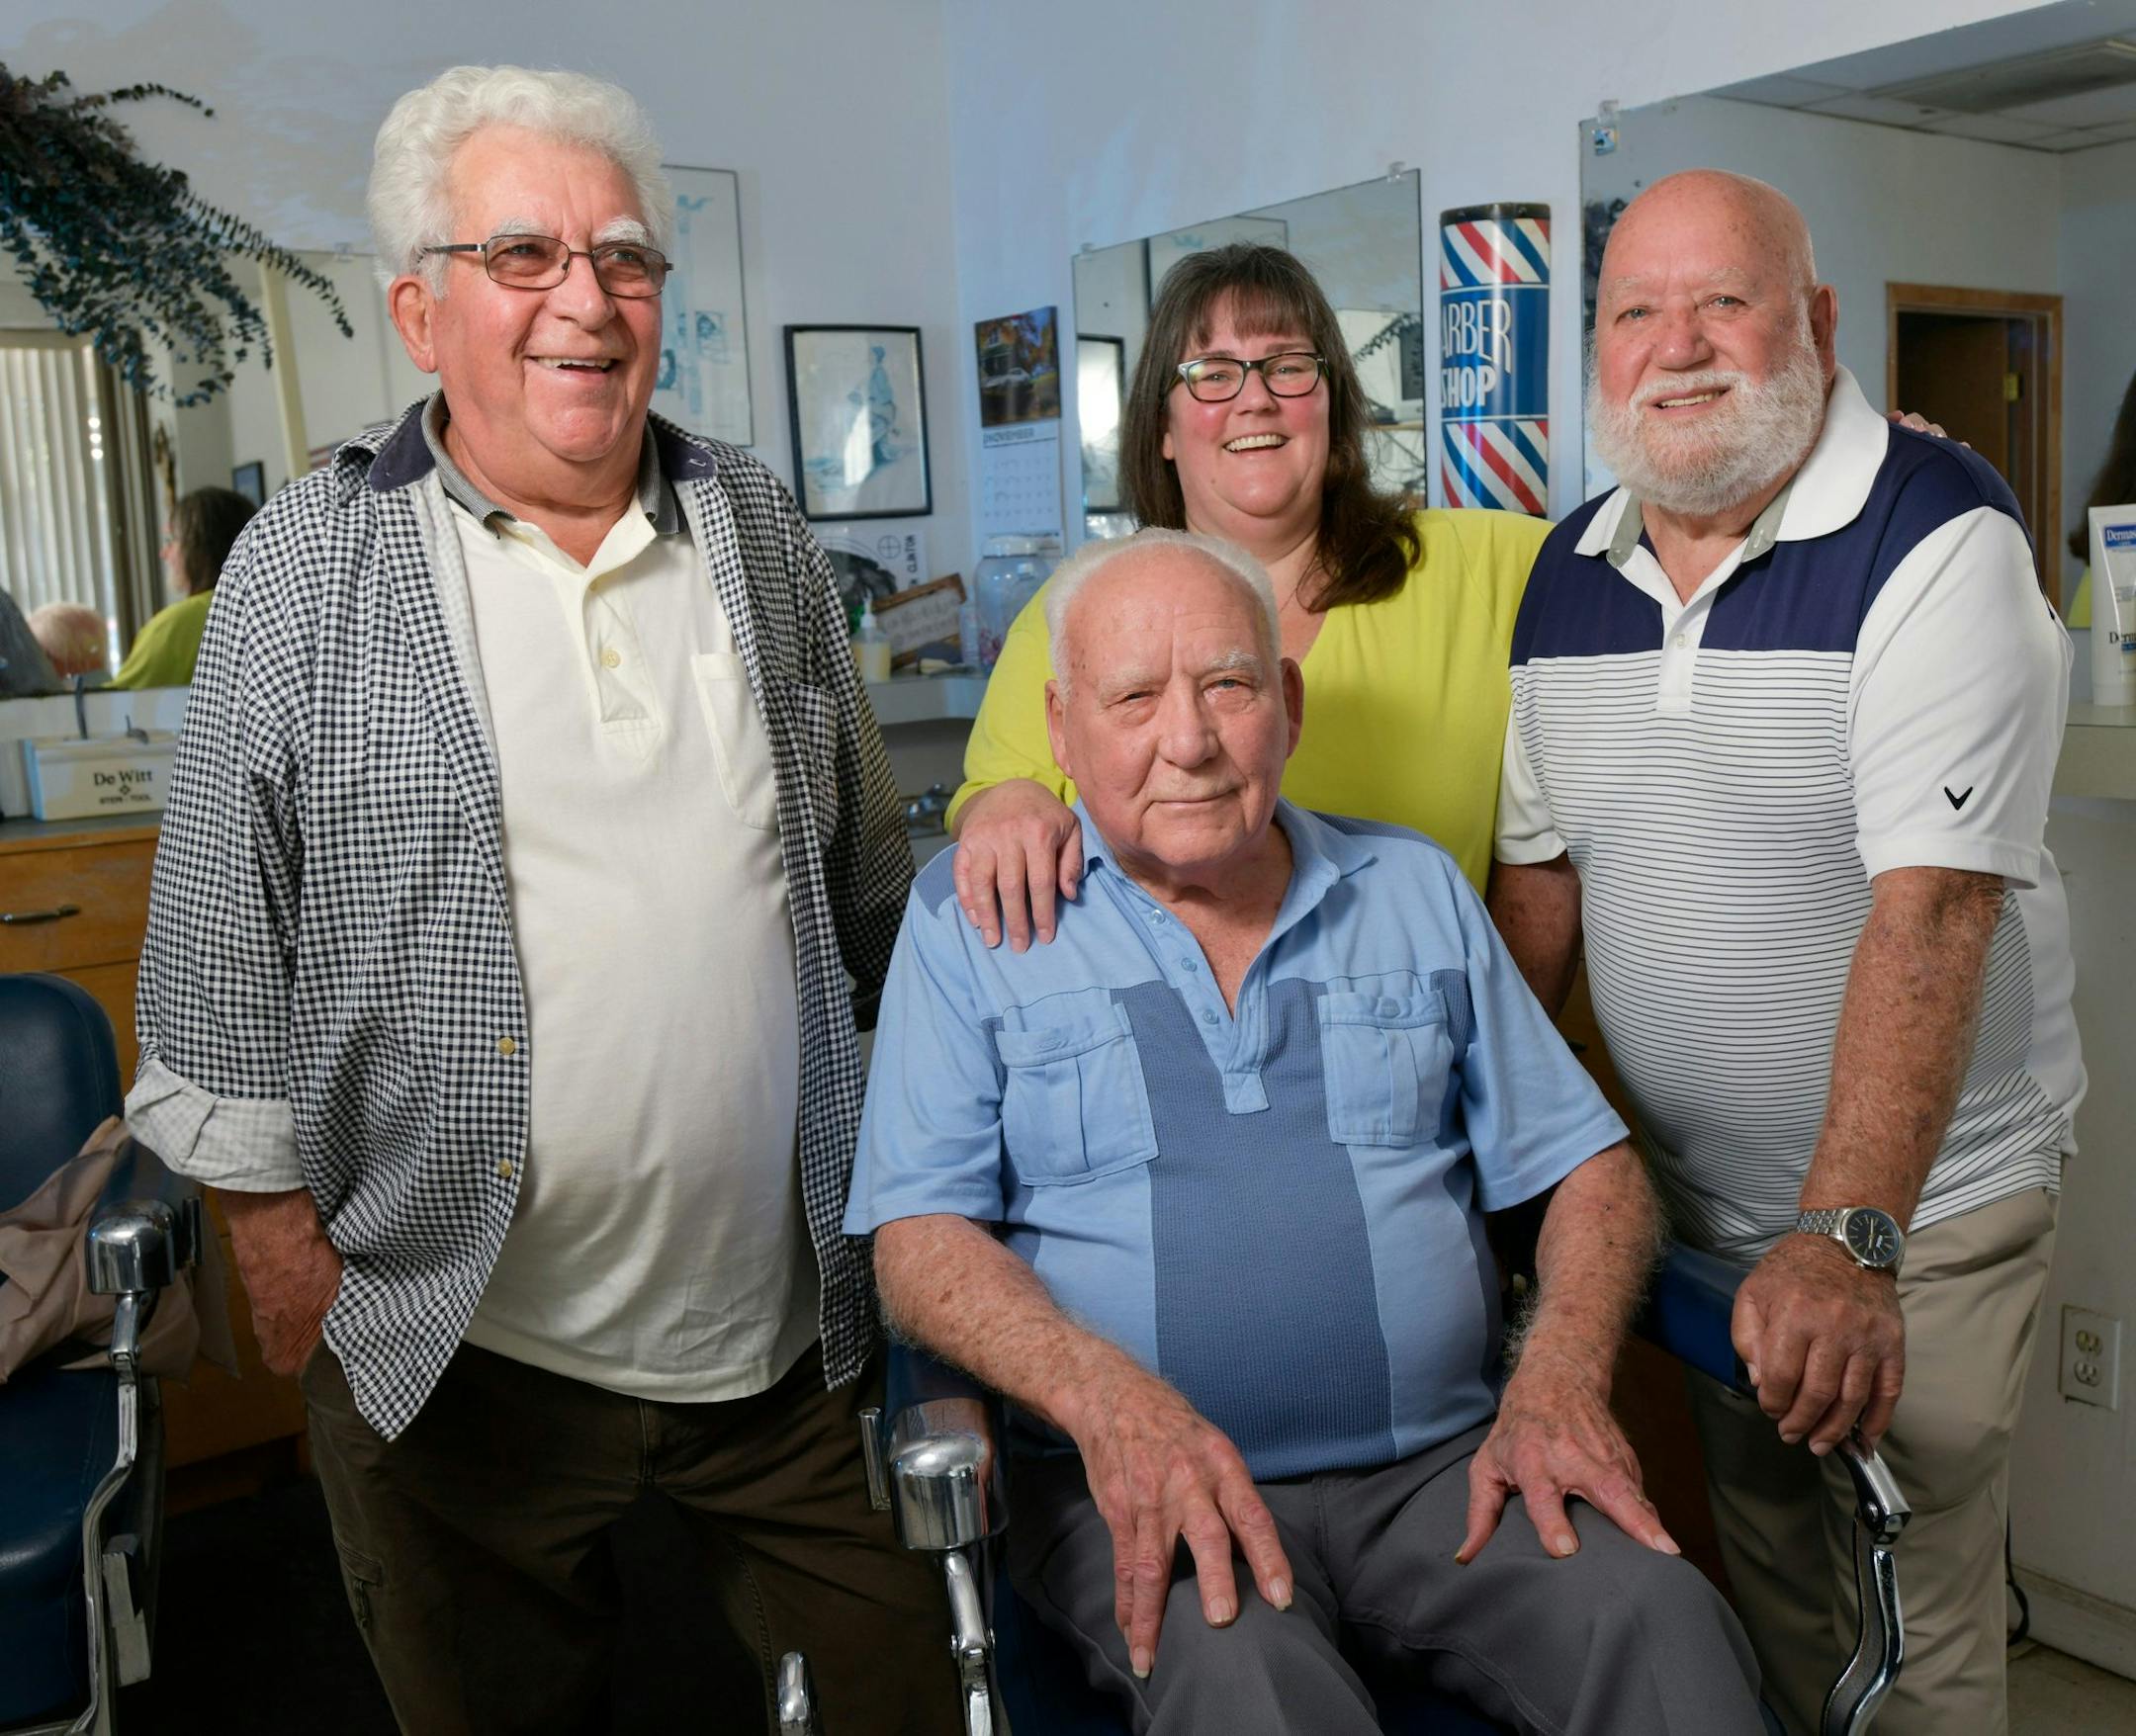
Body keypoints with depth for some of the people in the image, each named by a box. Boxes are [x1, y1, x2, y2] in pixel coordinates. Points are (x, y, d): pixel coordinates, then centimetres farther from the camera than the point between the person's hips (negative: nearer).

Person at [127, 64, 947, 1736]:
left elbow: (869, 874, 12)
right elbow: (223, 943, -3)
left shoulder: (760, 531, 5)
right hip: (463, 1343, -2)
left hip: (791, 1326, 3)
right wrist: (280, 1235, -4)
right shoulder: (310, 565, -5)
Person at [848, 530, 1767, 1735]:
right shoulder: (971, 918, 4)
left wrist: (1562, 1375, -7)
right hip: (1143, 1490, -3)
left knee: (1663, 1618, -24)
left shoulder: (1418, 889, 13)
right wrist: (1106, 1397, -22)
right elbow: (918, 1232, -4)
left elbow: (1591, 1167, 13)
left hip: (1441, 1465, 3)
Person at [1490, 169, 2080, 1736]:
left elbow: (1933, 902, -27)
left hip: (1918, 1200, -5)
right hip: (1697, 1199, 5)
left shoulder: (1937, 537, -17)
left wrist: (1848, 1238, -35)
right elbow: (1540, 879, 6)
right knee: (1763, 1606, 20)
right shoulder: (1571, 571, 2)